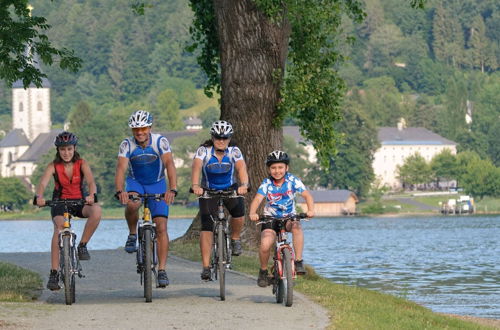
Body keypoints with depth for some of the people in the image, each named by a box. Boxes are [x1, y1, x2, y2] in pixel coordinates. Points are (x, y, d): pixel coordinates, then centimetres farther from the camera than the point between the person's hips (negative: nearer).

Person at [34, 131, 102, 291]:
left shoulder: (82, 164, -9)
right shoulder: (53, 166, -11)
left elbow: (91, 182, -24)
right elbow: (42, 183, -26)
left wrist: (92, 195, -48)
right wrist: (38, 197, -49)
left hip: (79, 202, 1)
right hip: (59, 202, -1)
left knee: (96, 211, -33)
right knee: (59, 227, -31)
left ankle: (82, 245, -12)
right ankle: (54, 273, -31)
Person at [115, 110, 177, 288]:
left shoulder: (160, 141, -22)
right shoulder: (127, 144, -19)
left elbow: (170, 164, -34)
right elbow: (121, 168, -30)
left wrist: (172, 189, -50)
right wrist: (120, 191, -49)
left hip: (157, 184, 0)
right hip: (135, 182, 0)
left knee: (161, 227, -10)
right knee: (132, 204, -35)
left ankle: (162, 271, -6)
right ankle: (132, 235, -7)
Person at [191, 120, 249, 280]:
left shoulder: (234, 151, -15)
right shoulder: (204, 151, -17)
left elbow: (242, 168, -31)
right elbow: (196, 167, -34)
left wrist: (244, 185, -51)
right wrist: (195, 186, -53)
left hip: (230, 189, 1)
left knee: (239, 211, -27)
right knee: (207, 226, -14)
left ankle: (235, 239, 4)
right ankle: (206, 267, -14)